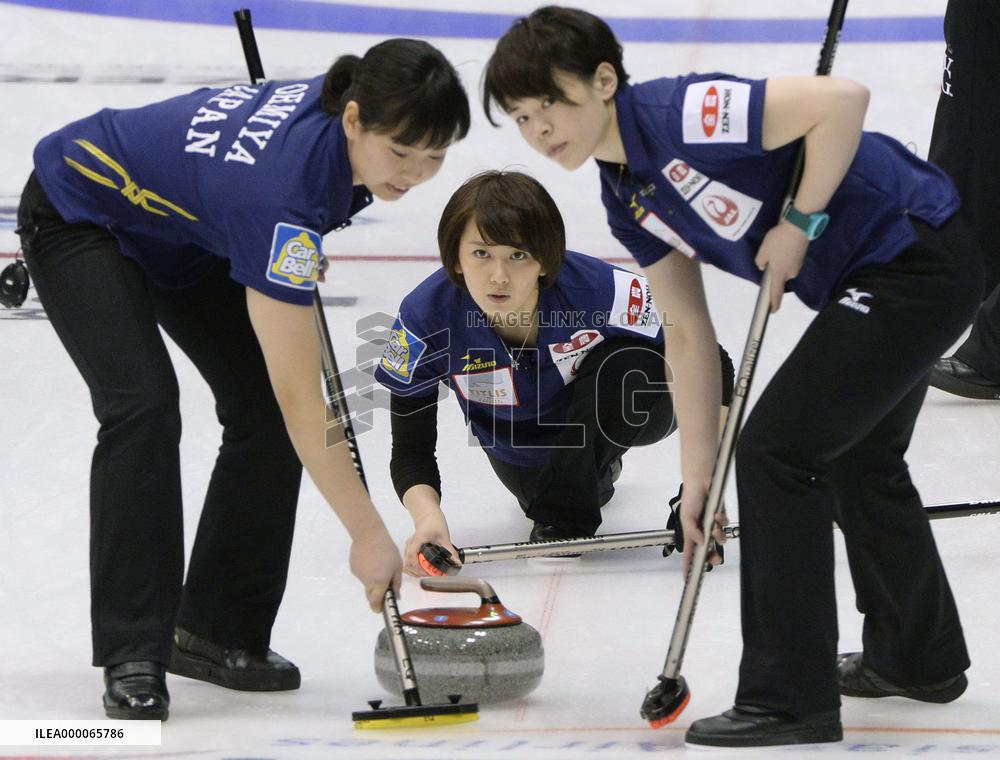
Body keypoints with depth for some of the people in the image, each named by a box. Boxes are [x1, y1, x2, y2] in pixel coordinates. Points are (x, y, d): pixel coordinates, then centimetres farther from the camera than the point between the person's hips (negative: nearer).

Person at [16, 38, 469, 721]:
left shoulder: (343, 110, -21)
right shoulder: (283, 191, -41)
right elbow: (304, 400, -38)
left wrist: (299, 265, -1)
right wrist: (369, 534, -35)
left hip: (183, 227, 8)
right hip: (80, 214, -8)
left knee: (264, 411, -4)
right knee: (144, 404, -26)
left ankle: (217, 632, 6)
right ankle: (133, 661, -20)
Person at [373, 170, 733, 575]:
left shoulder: (601, 291, -37)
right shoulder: (424, 318, -30)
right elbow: (411, 450, -23)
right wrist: (428, 518, -45)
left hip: (615, 413, -5)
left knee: (630, 366, -32)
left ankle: (566, 512, -12)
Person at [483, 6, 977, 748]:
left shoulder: (680, 114, -22)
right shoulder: (628, 200, 7)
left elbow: (844, 98, -29)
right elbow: (689, 334, 11)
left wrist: (800, 223, -20)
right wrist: (699, 473, 10)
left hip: (919, 261, -10)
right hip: (868, 285, 10)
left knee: (777, 449, -10)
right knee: (857, 458, 26)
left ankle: (791, 698, -1)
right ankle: (917, 657, 47)